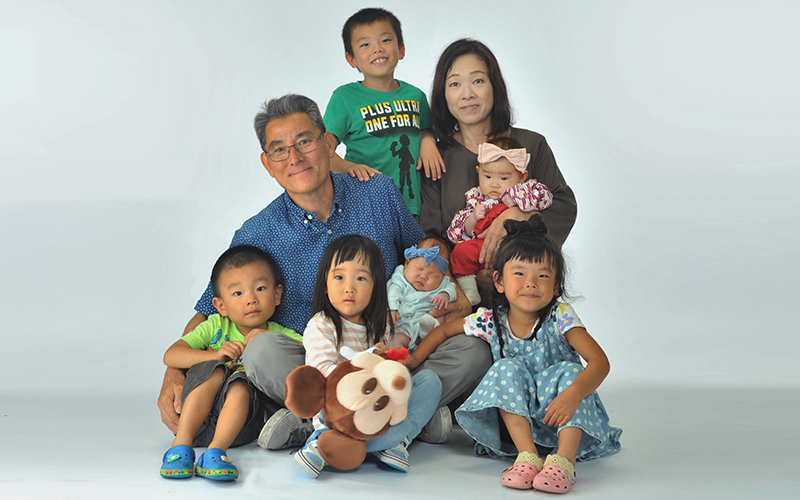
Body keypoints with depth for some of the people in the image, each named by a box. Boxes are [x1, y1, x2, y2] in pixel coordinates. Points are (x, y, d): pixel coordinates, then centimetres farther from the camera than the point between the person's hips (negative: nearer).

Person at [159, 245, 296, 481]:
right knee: (215, 371, -26)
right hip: (198, 417, 1)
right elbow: (170, 356, -4)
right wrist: (215, 355, -19)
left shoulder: (280, 335, 6)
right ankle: (181, 442, -33)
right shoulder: (215, 326, 6)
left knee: (240, 385, -30)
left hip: (243, 418, -1)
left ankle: (216, 449, -43)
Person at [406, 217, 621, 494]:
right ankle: (528, 456, -37)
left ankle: (564, 460, -44)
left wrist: (572, 395, -46)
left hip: (559, 413, -1)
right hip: (515, 413, 2)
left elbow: (600, 361, -28)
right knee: (507, 368, -23)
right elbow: (444, 330, 10)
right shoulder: (490, 320, -9)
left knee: (569, 370, -27)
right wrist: (412, 359, -3)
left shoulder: (560, 316, -17)